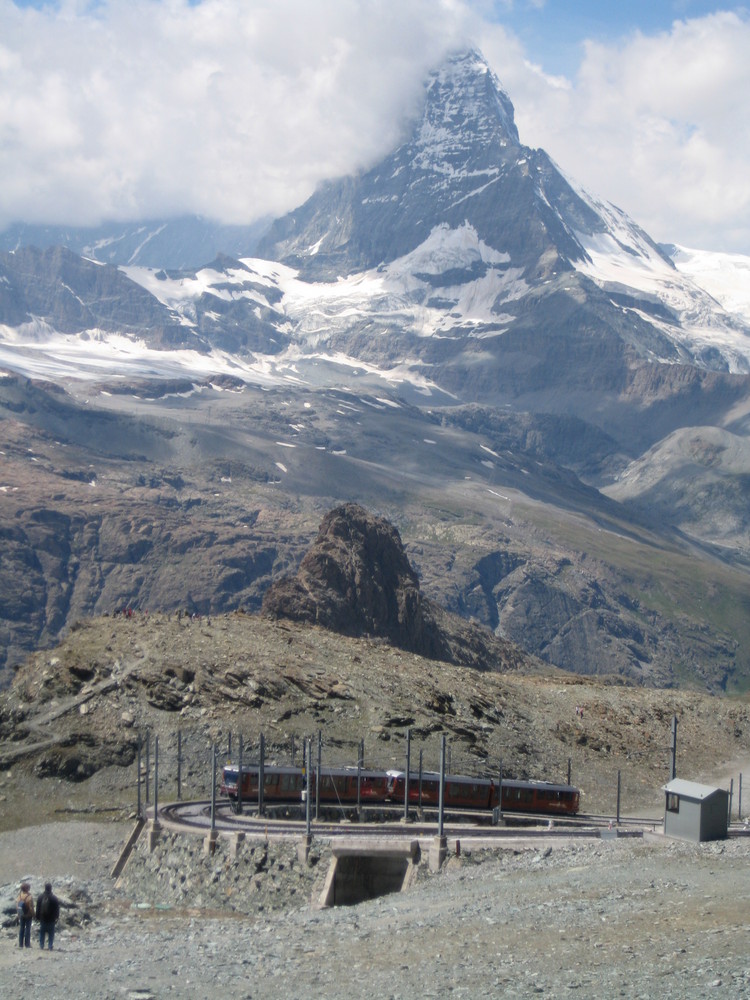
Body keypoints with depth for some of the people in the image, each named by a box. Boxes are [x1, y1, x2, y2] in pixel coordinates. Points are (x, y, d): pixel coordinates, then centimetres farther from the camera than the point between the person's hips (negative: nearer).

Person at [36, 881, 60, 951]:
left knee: (42, 932, 12)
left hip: (42, 918, 2)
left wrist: (37, 916, 11)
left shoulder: (40, 897, -2)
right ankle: (50, 946, 2)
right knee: (51, 933, 4)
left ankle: (41, 946, 13)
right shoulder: (54, 898, -10)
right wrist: (56, 917, 4)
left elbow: (37, 908, 4)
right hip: (51, 919, -2)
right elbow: (57, 909, -6)